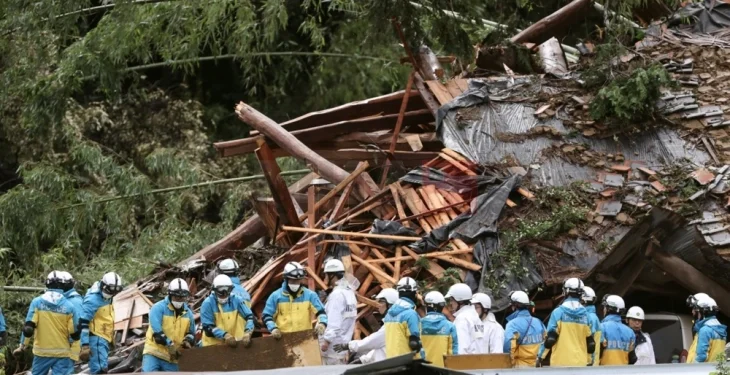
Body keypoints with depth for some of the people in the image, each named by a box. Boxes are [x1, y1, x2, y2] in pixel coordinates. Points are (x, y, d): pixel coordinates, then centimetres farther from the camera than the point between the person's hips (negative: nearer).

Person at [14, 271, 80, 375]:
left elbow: (28, 328, -7)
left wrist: (22, 346, 4)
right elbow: (75, 334, -5)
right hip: (62, 353, -1)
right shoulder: (69, 306, -7)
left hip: (41, 351, 2)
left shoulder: (37, 302, -5)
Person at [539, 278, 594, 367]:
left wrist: (541, 356, 4)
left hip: (561, 363, -4)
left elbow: (550, 339, -8)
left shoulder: (558, 312, -4)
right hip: (580, 363, 4)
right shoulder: (585, 314, 7)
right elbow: (591, 343, 10)